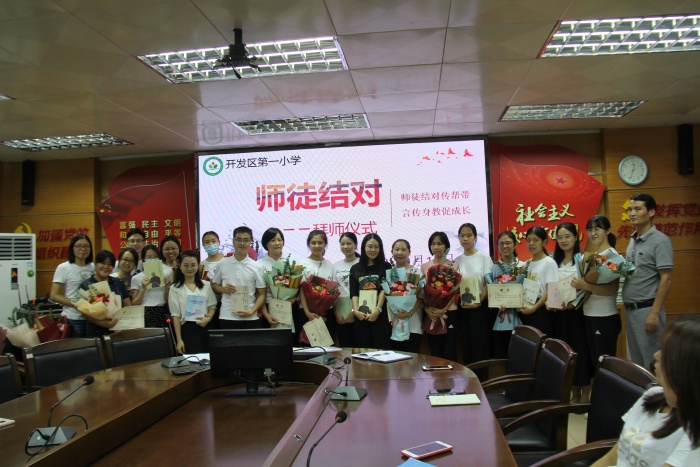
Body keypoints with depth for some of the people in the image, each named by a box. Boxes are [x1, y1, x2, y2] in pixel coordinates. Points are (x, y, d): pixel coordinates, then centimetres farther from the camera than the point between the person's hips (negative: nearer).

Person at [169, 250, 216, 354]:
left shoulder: (206, 285, 9)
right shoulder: (175, 288, 0)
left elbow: (212, 306, 11)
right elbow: (176, 315, -2)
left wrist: (208, 318, -11)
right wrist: (179, 340, -5)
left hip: (206, 328, 3)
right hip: (187, 329, -2)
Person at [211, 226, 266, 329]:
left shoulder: (257, 267, 1)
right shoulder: (223, 264, 4)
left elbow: (261, 294, 3)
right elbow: (214, 285, 15)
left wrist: (251, 312, -11)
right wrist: (223, 289, -6)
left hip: (250, 319, 0)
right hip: (227, 317, 1)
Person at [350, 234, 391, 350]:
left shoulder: (385, 267, 7)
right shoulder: (355, 269, 12)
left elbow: (384, 290, -4)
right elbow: (354, 293, 4)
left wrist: (377, 309, -17)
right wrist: (356, 310, -13)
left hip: (380, 315, -2)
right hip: (361, 316, 2)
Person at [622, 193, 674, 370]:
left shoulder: (660, 241, -11)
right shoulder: (633, 240, 12)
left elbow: (665, 279, -15)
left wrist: (655, 313, -19)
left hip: (647, 309, -8)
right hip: (630, 309, 8)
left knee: (652, 362, 0)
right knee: (636, 360, 15)